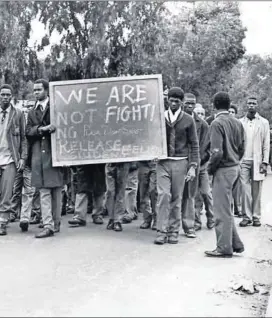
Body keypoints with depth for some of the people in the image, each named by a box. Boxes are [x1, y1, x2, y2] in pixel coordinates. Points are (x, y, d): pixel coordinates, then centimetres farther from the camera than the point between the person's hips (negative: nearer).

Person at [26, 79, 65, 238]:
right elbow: (28, 131, 7)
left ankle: (56, 224, 11)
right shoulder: (32, 113, 18)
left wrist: (54, 127, -15)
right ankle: (48, 226, -3)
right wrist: (41, 129, -10)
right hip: (39, 155, 3)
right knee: (44, 191, -2)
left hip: (55, 153, -3)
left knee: (56, 191, 2)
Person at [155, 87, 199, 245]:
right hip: (163, 161, 0)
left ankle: (174, 231, 13)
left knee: (177, 198, 3)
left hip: (180, 162, 0)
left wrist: (193, 166, -3)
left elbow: (194, 144, 5)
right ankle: (162, 231, -5)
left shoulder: (188, 120, 4)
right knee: (163, 195, -10)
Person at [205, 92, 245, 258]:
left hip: (223, 170, -8)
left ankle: (224, 248, 8)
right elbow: (242, 149, 10)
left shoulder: (217, 123, -14)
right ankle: (236, 244, 22)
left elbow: (217, 152, -20)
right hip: (235, 168, 8)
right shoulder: (238, 123, 8)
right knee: (226, 209, 18)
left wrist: (210, 168, -5)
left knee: (222, 210, 0)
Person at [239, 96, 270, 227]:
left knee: (256, 190, 2)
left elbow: (266, 144, 3)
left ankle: (256, 217, 8)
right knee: (245, 189, -4)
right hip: (243, 160, 0)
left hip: (257, 161, 0)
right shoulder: (240, 122, 8)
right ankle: (246, 216, 1)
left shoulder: (264, 122, 6)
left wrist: (265, 162, -5)